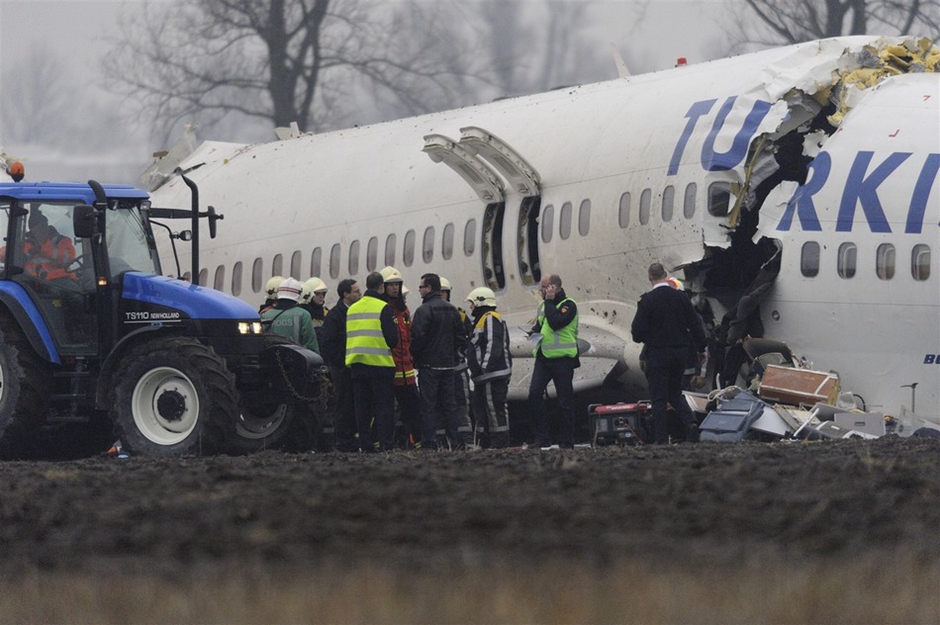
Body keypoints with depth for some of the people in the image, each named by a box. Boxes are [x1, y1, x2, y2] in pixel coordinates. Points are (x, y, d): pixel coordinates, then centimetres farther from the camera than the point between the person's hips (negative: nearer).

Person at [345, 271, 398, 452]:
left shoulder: (352, 309, 10)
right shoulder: (383, 308, -8)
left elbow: (347, 337, 15)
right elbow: (393, 339, -11)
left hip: (356, 365, 5)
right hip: (380, 364, -5)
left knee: (362, 407, 9)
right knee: (385, 405, -1)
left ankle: (366, 444, 8)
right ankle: (387, 444, -6)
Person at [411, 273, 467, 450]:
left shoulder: (424, 310, -13)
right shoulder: (451, 310, 12)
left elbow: (418, 337, -18)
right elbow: (461, 337, 15)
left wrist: (414, 357, -3)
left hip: (429, 364, -7)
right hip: (448, 365, 7)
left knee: (428, 405, -5)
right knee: (448, 403, 11)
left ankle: (428, 443, -7)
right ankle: (454, 440, 9)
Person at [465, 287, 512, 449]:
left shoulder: (491, 319, -11)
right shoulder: (482, 320, 23)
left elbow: (493, 345, -22)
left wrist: (485, 366, -26)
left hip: (493, 375, -12)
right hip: (483, 377, 12)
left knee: (495, 408, -11)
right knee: (480, 409, 14)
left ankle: (500, 442, -11)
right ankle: (485, 442, 18)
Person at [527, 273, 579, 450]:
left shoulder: (568, 305, -8)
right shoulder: (544, 305, 16)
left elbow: (555, 322, -24)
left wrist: (549, 301, -15)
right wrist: (534, 333, 6)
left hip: (562, 358, -7)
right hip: (543, 357, 7)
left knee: (565, 402, 0)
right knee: (534, 394, -8)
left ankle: (566, 442, 7)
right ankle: (542, 439, -4)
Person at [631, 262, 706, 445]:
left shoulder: (647, 300, -14)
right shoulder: (681, 297, 1)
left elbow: (638, 329, -14)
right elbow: (695, 325, 6)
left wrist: (637, 336, 11)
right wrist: (701, 348, 18)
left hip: (657, 353, -4)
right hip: (680, 351, 4)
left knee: (658, 397, 2)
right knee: (675, 393, 18)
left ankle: (661, 438, 0)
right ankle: (690, 422, -5)